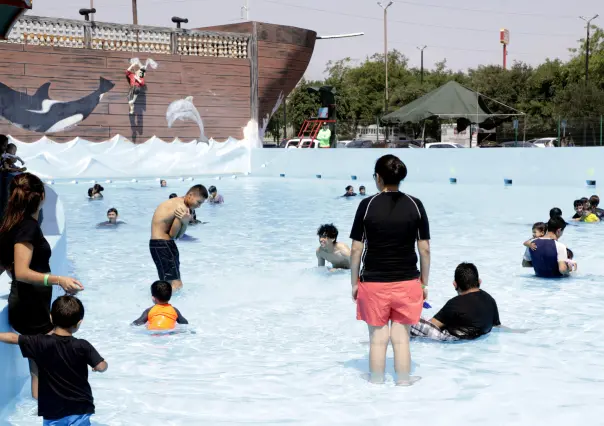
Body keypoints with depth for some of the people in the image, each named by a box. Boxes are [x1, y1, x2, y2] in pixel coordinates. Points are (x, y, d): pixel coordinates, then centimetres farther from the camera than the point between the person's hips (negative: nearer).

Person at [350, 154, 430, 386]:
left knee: (378, 338, 10)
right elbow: (425, 249, -1)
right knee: (401, 337, 12)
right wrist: (424, 283, 10)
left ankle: (376, 383, 22)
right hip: (407, 282, 1)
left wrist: (354, 282, 6)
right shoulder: (415, 205, -3)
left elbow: (356, 250, -6)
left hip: (373, 282, -1)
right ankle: (403, 382, 21)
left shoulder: (367, 205, -8)